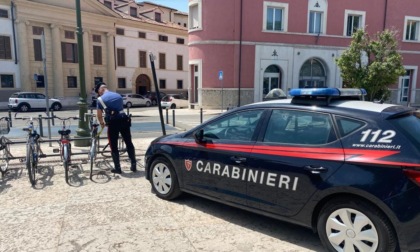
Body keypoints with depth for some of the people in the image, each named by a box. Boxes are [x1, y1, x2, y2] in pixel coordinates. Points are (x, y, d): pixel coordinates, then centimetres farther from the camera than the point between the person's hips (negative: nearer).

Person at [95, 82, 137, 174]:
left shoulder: (100, 99, 5)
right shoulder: (118, 95, 17)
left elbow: (99, 115, 10)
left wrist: (102, 123, 29)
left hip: (113, 122, -4)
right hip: (124, 120, 4)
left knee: (114, 146, 9)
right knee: (129, 143, 13)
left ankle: (117, 168, 12)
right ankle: (133, 166, 16)